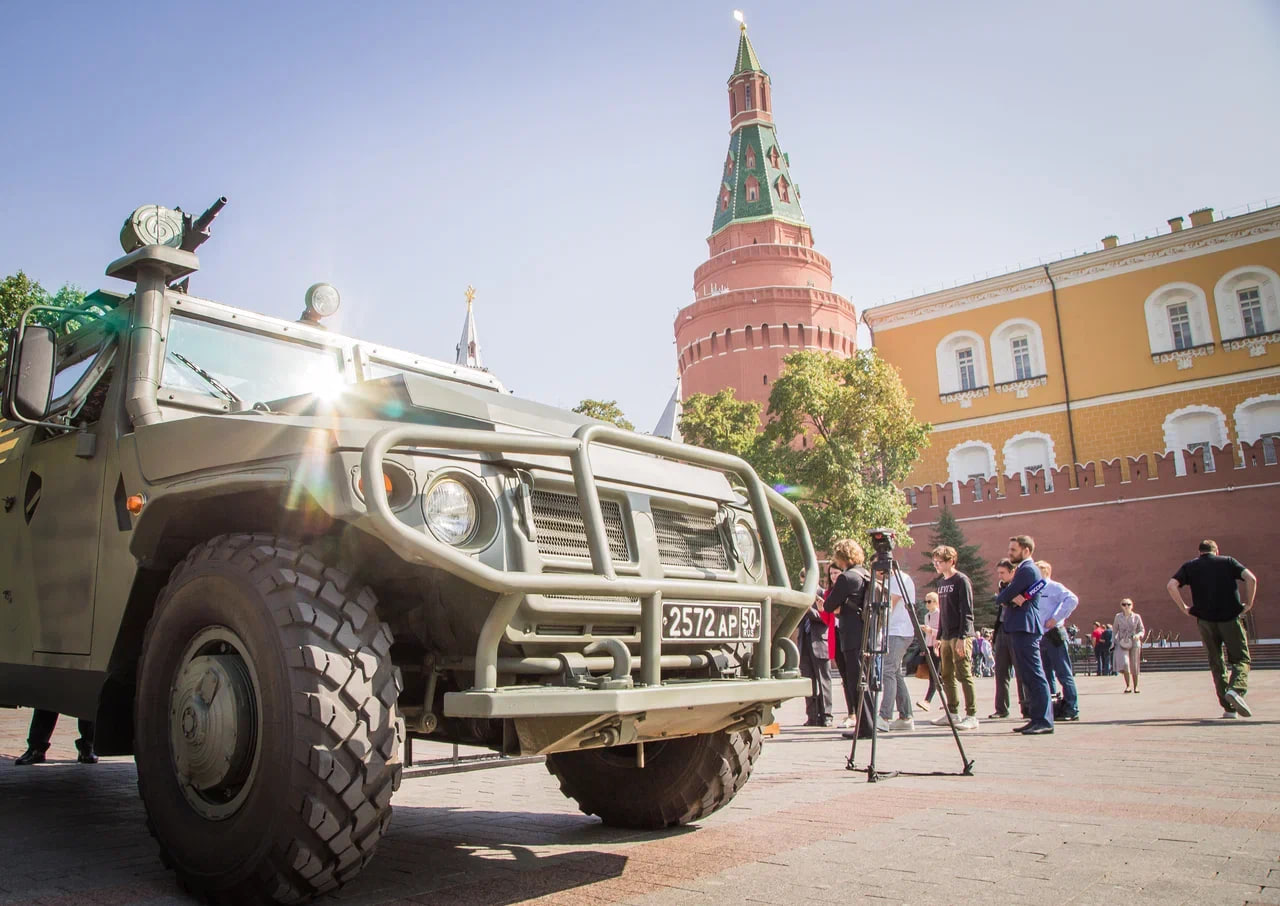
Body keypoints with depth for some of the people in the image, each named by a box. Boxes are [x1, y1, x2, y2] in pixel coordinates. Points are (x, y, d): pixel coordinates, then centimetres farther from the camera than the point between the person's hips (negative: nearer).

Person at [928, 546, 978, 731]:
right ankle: (952, 713, 16)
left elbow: (967, 611, -13)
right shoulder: (941, 582, 16)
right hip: (946, 637, 8)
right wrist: (939, 637, 18)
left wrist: (962, 637, -19)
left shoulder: (961, 580, -8)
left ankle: (972, 716, -3)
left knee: (964, 675, -7)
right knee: (947, 676, 9)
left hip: (960, 637, -8)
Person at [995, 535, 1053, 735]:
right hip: (1020, 627, 11)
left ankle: (1044, 720, -10)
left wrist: (1005, 596, 6)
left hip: (1025, 627, -11)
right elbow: (1000, 596, 15)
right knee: (1026, 675, 11)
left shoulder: (1027, 569, -11)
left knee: (1034, 674, -10)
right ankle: (1035, 718, 14)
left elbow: (1003, 596, -15)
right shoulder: (1023, 569, 23)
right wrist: (1012, 597, -5)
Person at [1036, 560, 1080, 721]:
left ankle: (1071, 709, -1)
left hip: (1054, 636, -8)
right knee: (1046, 674, 11)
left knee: (1063, 673, -5)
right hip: (1040, 637, 8)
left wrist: (1056, 618, -22)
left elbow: (1072, 599, -22)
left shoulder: (1055, 587, -6)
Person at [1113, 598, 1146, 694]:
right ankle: (1127, 686, -8)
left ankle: (1135, 686, 22)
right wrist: (1114, 641, 3)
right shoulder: (1118, 617, 4)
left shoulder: (1137, 617, 2)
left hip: (1134, 643, 0)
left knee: (1134, 666, 4)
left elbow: (1142, 630, 6)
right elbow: (1115, 630, 11)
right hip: (1122, 643, 0)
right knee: (1124, 663, -20)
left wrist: (1138, 635, -15)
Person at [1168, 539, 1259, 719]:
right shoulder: (1228, 561, 10)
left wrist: (1184, 608, 2)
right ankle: (1236, 689, -21)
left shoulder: (1189, 566, 10)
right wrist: (1248, 604, 2)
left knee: (1216, 664, 10)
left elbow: (1172, 585, -6)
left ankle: (1228, 708, 7)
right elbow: (1251, 578, -7)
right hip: (1230, 618, -1)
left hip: (1205, 620, 1)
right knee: (1241, 659, 7)